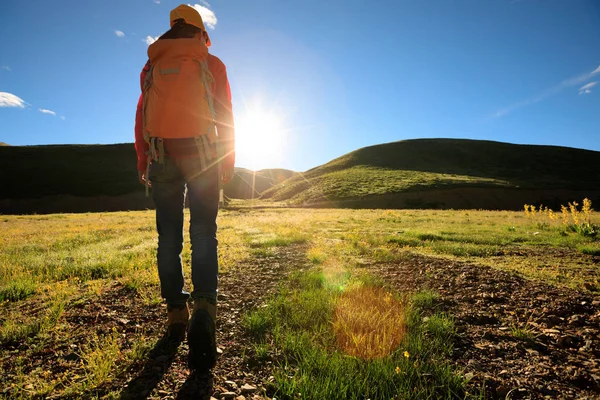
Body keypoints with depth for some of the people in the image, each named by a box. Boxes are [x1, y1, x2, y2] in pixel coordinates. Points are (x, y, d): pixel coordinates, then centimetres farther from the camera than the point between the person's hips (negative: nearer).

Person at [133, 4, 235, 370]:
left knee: (169, 237, 8)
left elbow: (141, 118, 12)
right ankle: (204, 310, -20)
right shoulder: (212, 64, 9)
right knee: (203, 234, -2)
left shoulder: (152, 66, 16)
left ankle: (177, 314, 12)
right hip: (201, 154, -2)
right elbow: (225, 117, 2)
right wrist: (229, 161, 7)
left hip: (162, 156, 2)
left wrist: (143, 162, 16)